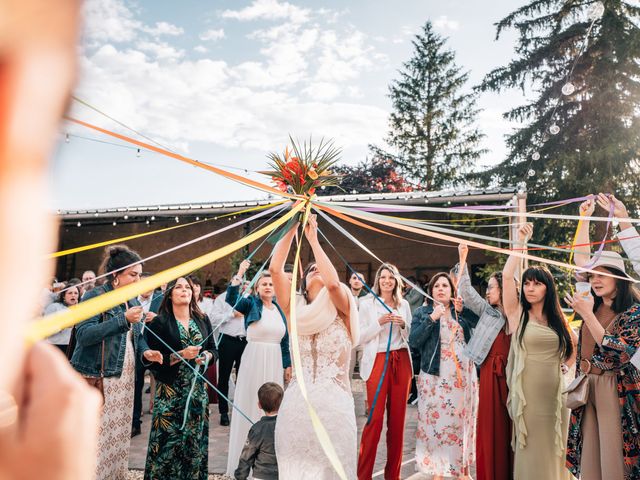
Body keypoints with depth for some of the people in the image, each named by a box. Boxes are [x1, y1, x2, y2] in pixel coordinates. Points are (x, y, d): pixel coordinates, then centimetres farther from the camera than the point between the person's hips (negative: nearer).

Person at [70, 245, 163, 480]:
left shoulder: (132, 299, 12)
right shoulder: (96, 296, -10)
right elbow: (83, 334, -22)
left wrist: (145, 351, -1)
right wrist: (123, 318, -25)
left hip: (124, 377, 7)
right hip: (95, 378, -7)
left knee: (119, 432, 11)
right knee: (96, 434, -6)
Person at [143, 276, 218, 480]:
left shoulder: (203, 320, 8)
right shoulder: (159, 323, -5)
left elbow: (214, 349, 13)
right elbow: (154, 360, -8)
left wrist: (207, 356, -8)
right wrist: (181, 355, -18)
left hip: (197, 390, 4)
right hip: (170, 392, -4)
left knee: (195, 439, 8)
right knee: (169, 440, -3)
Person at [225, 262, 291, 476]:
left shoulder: (280, 309, 10)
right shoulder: (251, 304, -2)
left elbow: (285, 340, 13)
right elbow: (231, 299, -22)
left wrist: (288, 365, 12)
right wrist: (239, 275, -30)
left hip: (275, 362, 5)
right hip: (253, 360, -5)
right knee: (251, 406, 2)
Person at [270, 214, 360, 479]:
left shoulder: (342, 311, 2)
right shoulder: (295, 311, 7)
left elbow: (334, 283, -20)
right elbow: (275, 269, -4)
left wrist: (313, 239, -11)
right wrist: (293, 227, -4)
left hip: (334, 405, -2)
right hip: (296, 406, 2)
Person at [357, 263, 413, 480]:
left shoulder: (404, 304, 12)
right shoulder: (367, 303, 2)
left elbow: (410, 337, 15)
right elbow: (360, 337, -2)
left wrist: (403, 325, -4)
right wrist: (379, 322, -13)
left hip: (401, 361, 4)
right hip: (378, 361, -4)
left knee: (397, 417, 7)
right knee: (375, 417, -7)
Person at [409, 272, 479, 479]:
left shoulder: (462, 311, 10)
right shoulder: (422, 312, 4)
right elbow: (413, 341, -9)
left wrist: (463, 310, -16)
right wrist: (432, 318, -15)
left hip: (463, 374, 2)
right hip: (435, 375, -2)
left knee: (462, 420, 8)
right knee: (436, 420, -1)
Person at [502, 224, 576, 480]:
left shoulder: (558, 318, 9)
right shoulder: (517, 314, -1)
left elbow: (574, 346, 25)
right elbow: (507, 275, -13)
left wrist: (565, 365, 8)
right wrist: (520, 242, -8)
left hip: (555, 393, 3)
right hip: (527, 393, -3)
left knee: (553, 450, 11)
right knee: (530, 451, 2)